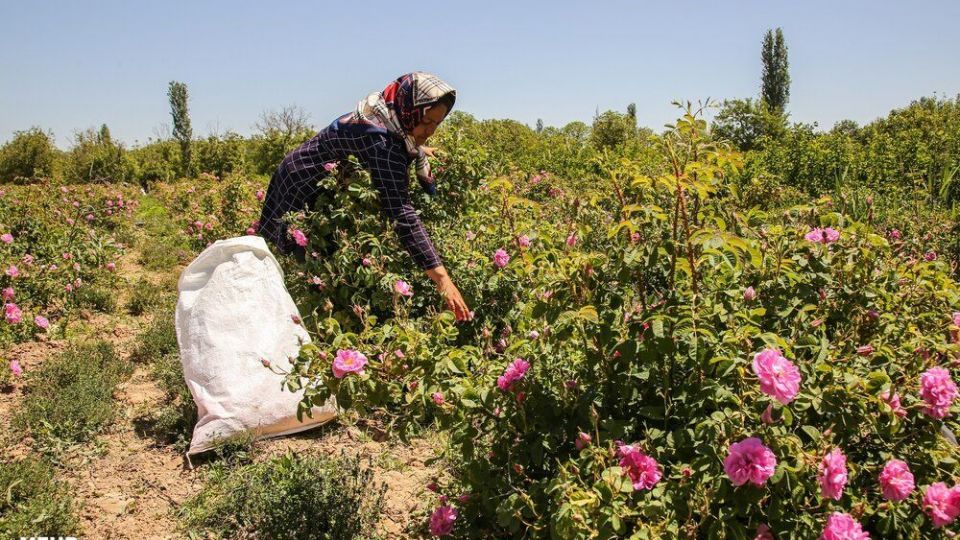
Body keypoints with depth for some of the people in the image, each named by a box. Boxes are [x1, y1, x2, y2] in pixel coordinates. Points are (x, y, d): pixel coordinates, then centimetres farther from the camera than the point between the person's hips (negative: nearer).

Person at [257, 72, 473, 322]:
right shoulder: (380, 139, -34)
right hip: (299, 201, -9)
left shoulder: (385, 120, -6)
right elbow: (401, 213, -41)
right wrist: (441, 278, -44)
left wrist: (417, 149, 8)